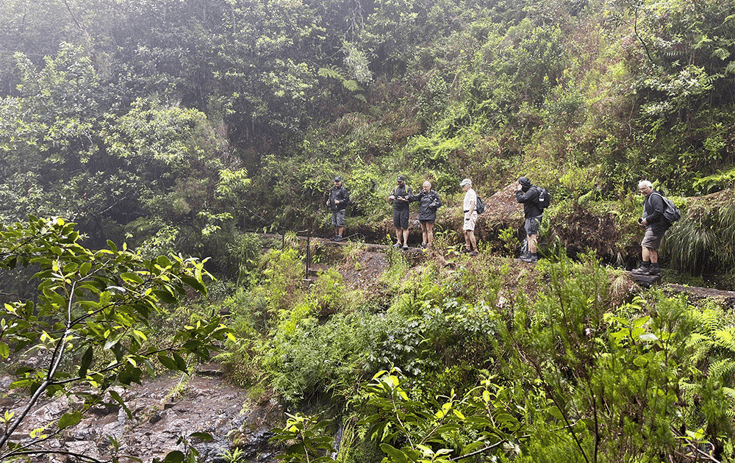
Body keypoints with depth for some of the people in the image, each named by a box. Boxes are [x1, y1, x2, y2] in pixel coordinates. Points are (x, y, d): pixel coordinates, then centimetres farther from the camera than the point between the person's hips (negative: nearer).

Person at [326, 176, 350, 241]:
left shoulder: (343, 190, -10)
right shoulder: (333, 189, 14)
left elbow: (346, 199, -13)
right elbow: (331, 197, 28)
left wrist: (339, 202, -23)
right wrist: (328, 201, 9)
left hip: (340, 209, -8)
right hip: (334, 209, 8)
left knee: (340, 223, -7)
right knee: (334, 224, 12)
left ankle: (340, 236, -3)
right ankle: (336, 235, 22)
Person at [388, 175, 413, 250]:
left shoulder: (408, 189, 3)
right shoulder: (395, 188, 16)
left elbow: (411, 199, -5)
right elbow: (389, 198, 13)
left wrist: (403, 199, -21)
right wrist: (391, 197, -11)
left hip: (404, 210, -5)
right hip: (396, 210, 5)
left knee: (405, 227, -9)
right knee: (397, 227, 6)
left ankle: (405, 243, -12)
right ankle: (398, 243, 10)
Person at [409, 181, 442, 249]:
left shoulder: (434, 194, -2)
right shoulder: (422, 193, 11)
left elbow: (439, 203, 0)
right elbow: (416, 197, -3)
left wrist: (432, 205, -14)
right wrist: (409, 197, -20)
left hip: (430, 215, -5)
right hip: (422, 215, 5)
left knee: (429, 230, -4)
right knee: (423, 230, 10)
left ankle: (430, 244, 0)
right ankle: (424, 244, 16)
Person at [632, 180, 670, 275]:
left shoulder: (655, 197, -12)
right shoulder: (648, 198, 22)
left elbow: (659, 212, -22)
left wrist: (647, 220, -16)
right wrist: (643, 220, 13)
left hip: (656, 227, -11)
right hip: (653, 227, 11)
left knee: (645, 245, -14)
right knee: (652, 248, 12)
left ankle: (644, 268, -14)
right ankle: (655, 268, 15)